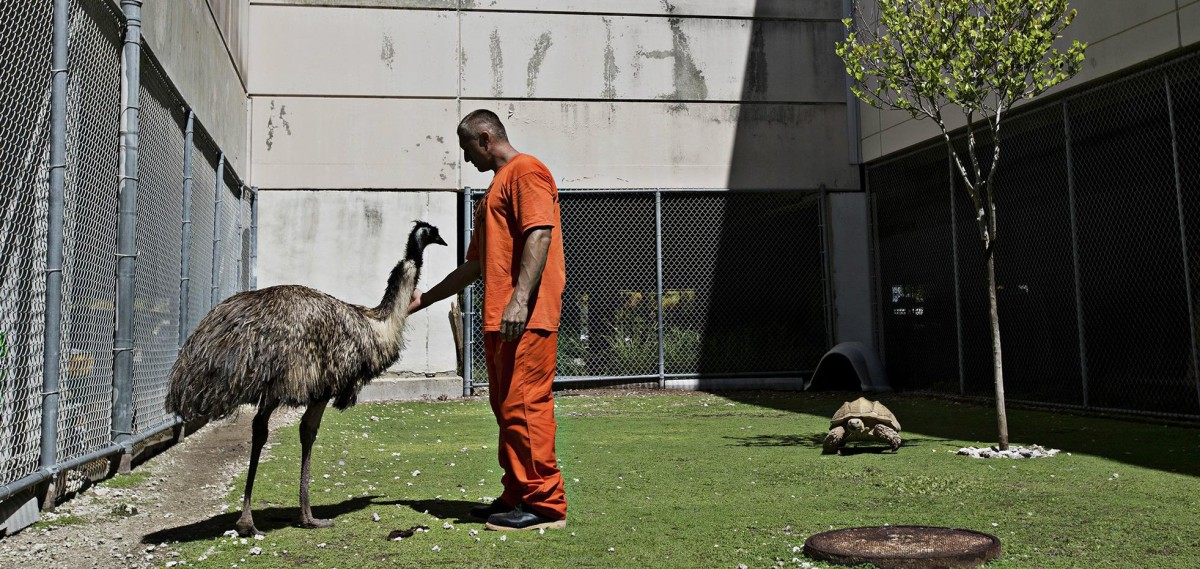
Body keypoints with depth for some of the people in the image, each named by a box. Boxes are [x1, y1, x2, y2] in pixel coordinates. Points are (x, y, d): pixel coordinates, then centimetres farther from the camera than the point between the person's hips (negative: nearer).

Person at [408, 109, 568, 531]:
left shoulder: (526, 171, -2)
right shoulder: (495, 190, 28)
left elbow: (540, 234, -17)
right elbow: (474, 266, 31)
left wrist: (520, 299, -26)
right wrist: (425, 298, 33)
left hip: (526, 317, -10)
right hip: (498, 320, 10)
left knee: (524, 405, -10)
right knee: (507, 408, 10)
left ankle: (545, 505, -5)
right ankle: (517, 496, 17)